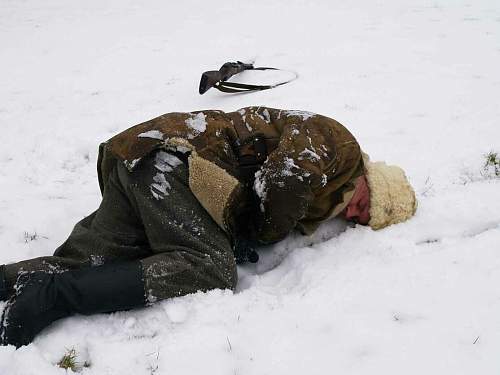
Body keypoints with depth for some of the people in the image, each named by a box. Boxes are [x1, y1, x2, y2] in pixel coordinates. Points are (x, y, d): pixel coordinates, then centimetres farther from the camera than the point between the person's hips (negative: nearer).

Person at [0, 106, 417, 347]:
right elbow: (283, 180, -20)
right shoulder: (336, 142, -2)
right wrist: (267, 234, -2)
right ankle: (56, 295, -27)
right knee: (212, 269, -22)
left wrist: (246, 237, 0)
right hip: (172, 155, -9)